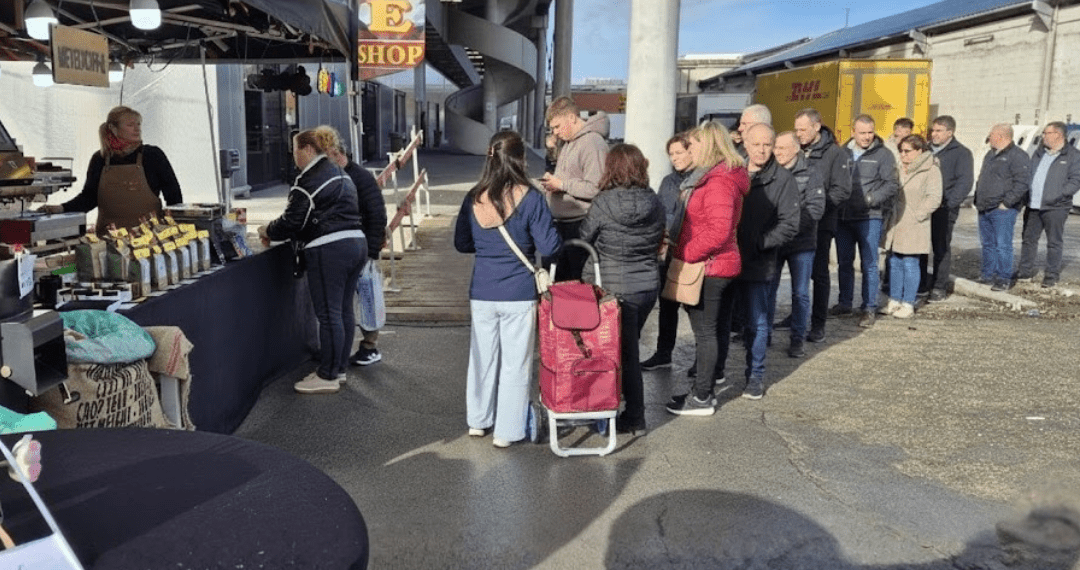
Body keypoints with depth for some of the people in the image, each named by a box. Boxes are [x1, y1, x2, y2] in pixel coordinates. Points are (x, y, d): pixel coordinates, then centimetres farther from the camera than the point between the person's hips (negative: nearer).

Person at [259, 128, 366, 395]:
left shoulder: (310, 180, -10)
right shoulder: (340, 174, 20)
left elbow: (292, 221, -10)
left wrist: (267, 231, 10)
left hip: (329, 250, -10)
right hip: (356, 243, 10)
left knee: (328, 314, -3)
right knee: (344, 310, 14)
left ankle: (327, 376, 3)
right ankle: (339, 368, 23)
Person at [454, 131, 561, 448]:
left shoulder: (474, 199, -1)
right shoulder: (530, 199, -12)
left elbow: (461, 243, 9)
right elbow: (549, 246, -12)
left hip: (482, 293, 4)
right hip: (519, 294, -4)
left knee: (482, 356, 18)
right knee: (515, 362, 7)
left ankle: (478, 420, 32)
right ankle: (506, 431, 14)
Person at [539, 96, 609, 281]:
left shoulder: (592, 143, -17)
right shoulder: (567, 142, 15)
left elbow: (595, 188, -24)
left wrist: (561, 184, -17)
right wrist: (551, 179, 10)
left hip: (579, 226, -10)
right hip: (560, 223, 10)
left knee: (577, 282, -2)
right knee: (551, 277, 16)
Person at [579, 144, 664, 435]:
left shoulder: (604, 203, -15)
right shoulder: (655, 203, -2)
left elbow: (583, 239, -5)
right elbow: (658, 242, 5)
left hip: (615, 288, -5)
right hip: (648, 285, 5)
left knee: (625, 353, 5)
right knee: (628, 348, 20)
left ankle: (634, 418, 14)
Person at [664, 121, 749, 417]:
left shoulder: (719, 182, -19)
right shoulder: (714, 177, 15)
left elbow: (719, 231, -27)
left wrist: (687, 254, -19)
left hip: (708, 267, -10)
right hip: (710, 266, 10)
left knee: (705, 331, -2)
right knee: (709, 329, 16)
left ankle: (702, 398, 8)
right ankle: (703, 389, 26)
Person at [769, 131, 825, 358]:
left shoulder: (810, 174, -3)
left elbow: (816, 209, -11)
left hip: (801, 243, -2)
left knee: (800, 292, 5)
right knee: (767, 289, 8)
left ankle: (798, 338, 16)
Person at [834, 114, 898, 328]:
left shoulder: (883, 155, 0)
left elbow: (891, 184, -5)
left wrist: (870, 199, -17)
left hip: (869, 218, -4)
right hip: (843, 216, 4)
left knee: (869, 264, 0)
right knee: (844, 262, 12)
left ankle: (869, 308, 8)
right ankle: (845, 304, 24)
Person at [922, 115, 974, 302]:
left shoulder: (961, 153, -1)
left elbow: (965, 182, -7)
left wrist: (948, 203, -17)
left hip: (944, 209, -5)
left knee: (941, 248, -1)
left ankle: (939, 288, 5)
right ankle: (921, 283, 19)